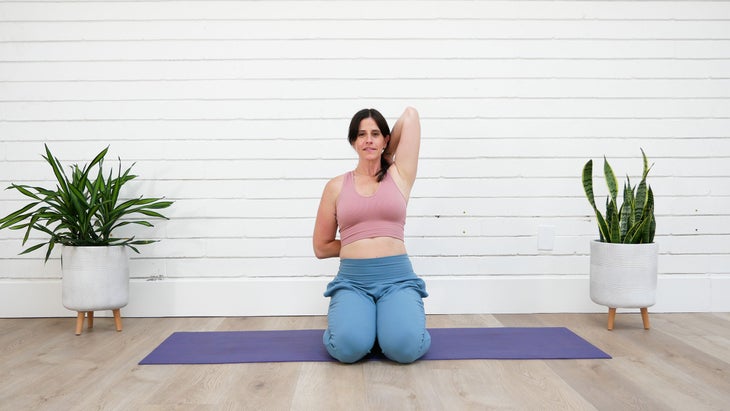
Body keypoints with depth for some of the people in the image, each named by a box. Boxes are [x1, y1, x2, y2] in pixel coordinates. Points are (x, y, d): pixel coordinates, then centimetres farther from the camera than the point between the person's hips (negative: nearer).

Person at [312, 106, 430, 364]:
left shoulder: (399, 176, 9)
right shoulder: (336, 186, 10)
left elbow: (410, 114, 9)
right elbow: (321, 248, 14)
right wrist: (356, 243, 9)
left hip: (397, 278, 0)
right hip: (352, 280, 1)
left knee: (405, 347, -29)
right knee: (349, 347, -29)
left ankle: (388, 322, 7)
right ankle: (359, 320, 7)